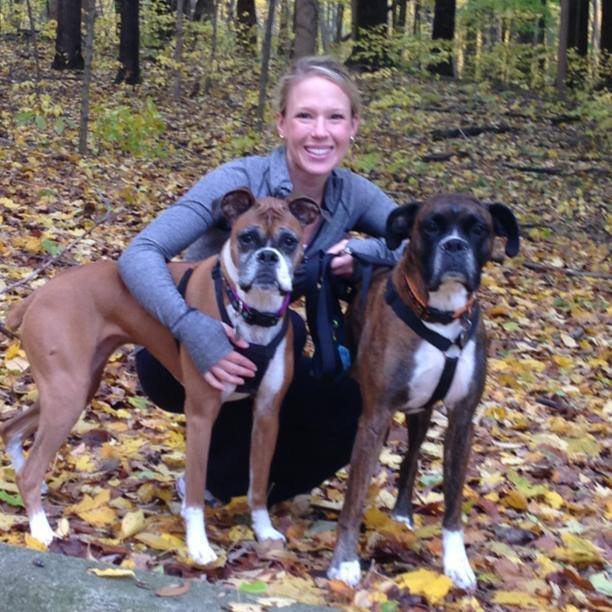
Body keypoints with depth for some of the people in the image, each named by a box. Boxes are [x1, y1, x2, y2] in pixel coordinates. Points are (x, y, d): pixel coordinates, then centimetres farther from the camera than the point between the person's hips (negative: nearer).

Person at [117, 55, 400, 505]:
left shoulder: (351, 194, -9)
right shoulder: (239, 182, -26)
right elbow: (140, 255, -33)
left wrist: (366, 252, -28)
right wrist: (195, 330, -50)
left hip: (261, 357, 5)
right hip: (183, 355, -5)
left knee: (354, 414, -17)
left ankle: (250, 483, 11)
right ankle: (208, 479, -11)